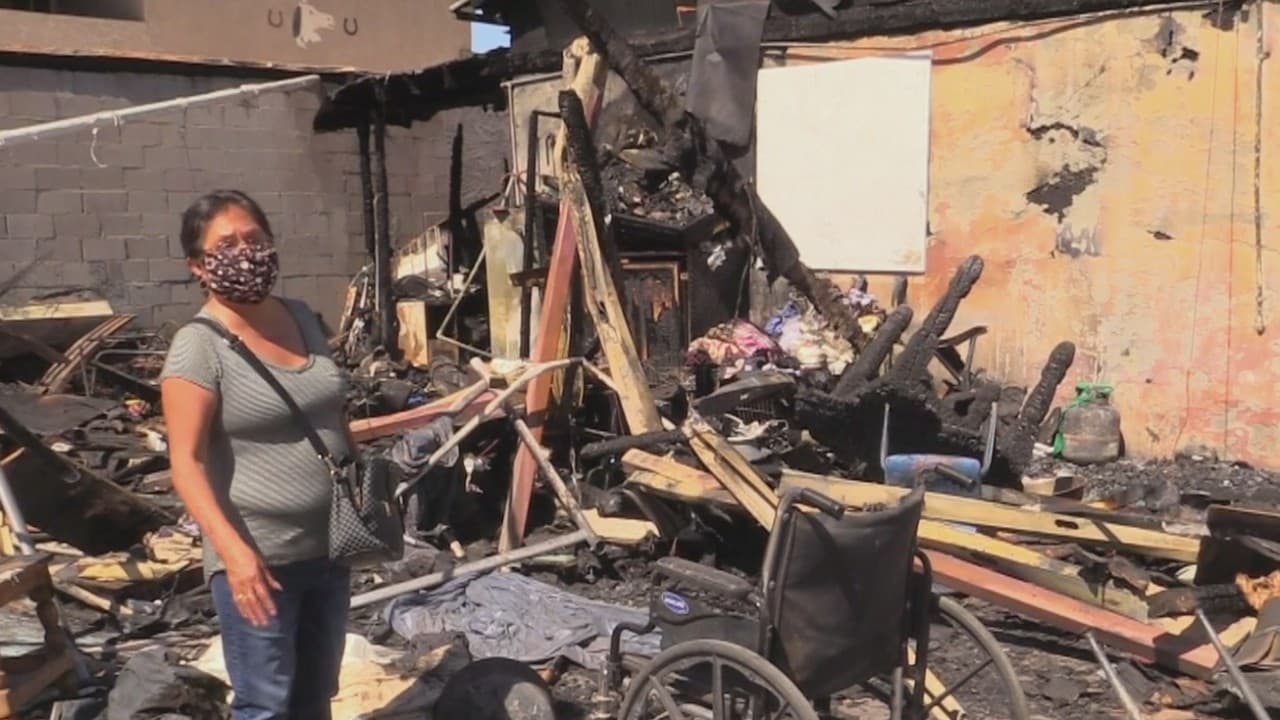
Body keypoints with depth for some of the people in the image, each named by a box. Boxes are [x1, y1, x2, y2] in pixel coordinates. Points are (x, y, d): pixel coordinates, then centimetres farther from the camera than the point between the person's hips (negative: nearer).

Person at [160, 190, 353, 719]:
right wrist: (233, 551, -27)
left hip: (328, 546, 7)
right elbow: (187, 462, -19)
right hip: (259, 556, -7)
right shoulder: (198, 346, -15)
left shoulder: (302, 318, 6)